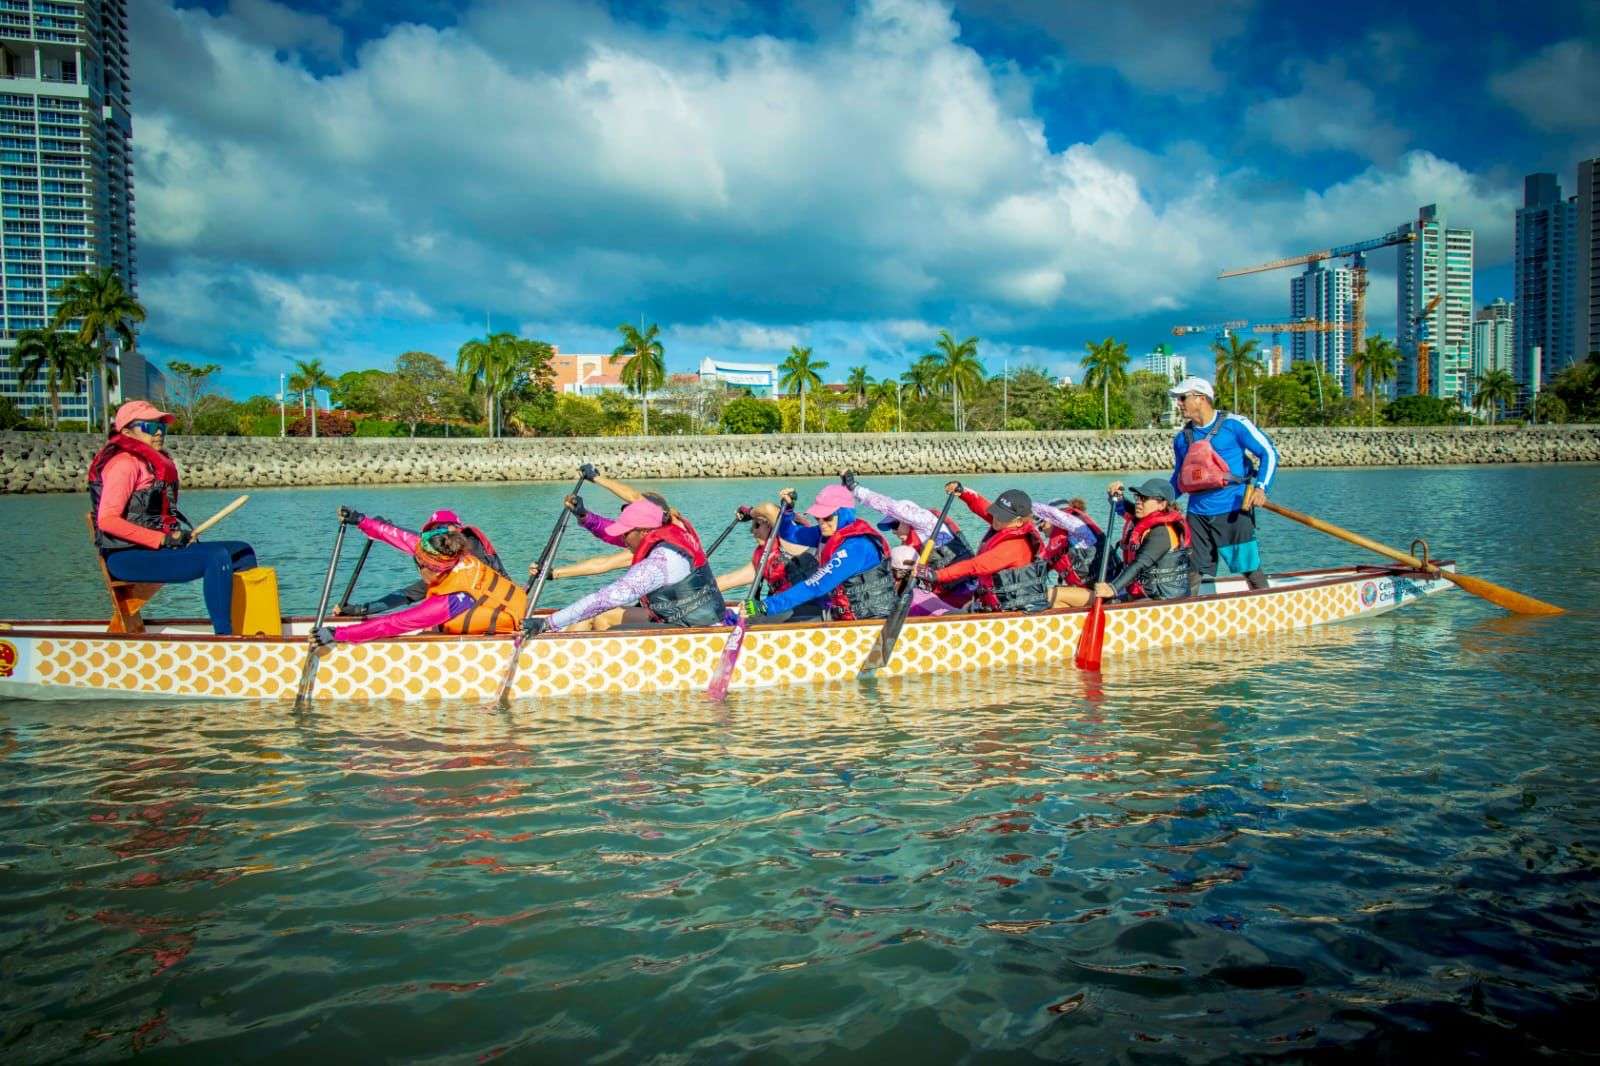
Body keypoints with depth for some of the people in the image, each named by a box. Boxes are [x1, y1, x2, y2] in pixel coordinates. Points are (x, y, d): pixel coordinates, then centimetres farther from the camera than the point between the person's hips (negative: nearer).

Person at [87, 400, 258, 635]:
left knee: (243, 551, 5)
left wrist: (183, 533, 2)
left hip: (157, 547, 10)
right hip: (128, 556, -10)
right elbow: (107, 521, -20)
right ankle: (224, 637, -30)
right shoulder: (124, 462, -11)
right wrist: (162, 540, -21)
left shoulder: (155, 462, 19)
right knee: (217, 558, -28)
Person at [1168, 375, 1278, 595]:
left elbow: (1269, 453, -3)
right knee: (1193, 571, 7)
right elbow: (1178, 480, 22)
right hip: (1197, 514, 5)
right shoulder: (1183, 437, 12)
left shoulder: (1233, 424, -4)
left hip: (1233, 511, -5)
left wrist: (1261, 487, -15)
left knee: (1250, 567, -1)